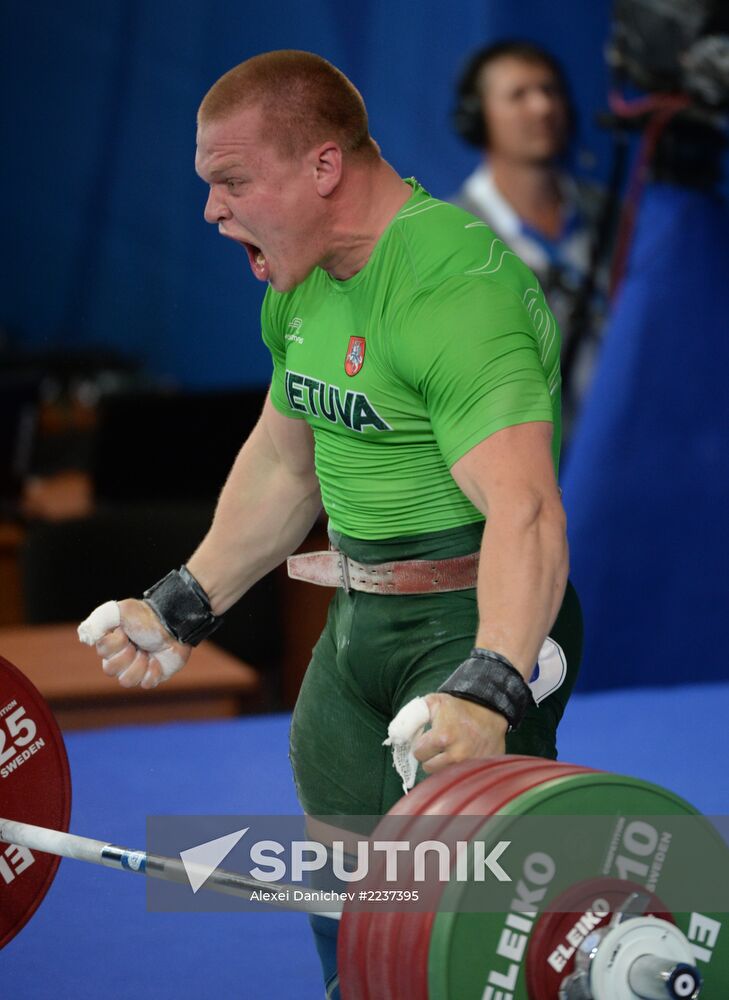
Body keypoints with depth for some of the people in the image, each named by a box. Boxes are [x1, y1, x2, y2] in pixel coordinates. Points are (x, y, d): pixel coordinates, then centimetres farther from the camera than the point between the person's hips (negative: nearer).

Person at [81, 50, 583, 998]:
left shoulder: (454, 288, -25)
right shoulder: (302, 288, 6)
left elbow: (522, 510, -36)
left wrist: (491, 686, -48)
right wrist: (185, 605, 21)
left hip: (476, 625, -9)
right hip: (359, 622, 10)